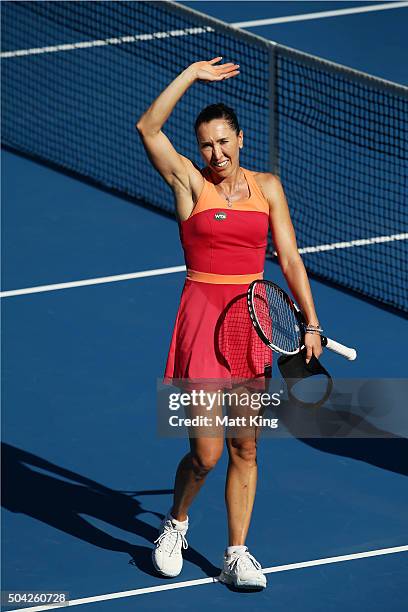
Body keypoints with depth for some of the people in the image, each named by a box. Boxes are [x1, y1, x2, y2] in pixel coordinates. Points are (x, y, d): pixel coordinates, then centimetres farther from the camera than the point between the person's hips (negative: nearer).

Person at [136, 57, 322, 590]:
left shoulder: (267, 187, 8)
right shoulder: (190, 182, -1)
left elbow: (289, 258, 9)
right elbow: (148, 127, -14)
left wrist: (311, 322, 3)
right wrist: (192, 74, -11)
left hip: (252, 322, 3)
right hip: (202, 319, -3)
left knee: (245, 450, 7)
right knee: (206, 454, -5)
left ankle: (237, 556, 15)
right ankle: (176, 523, 24)